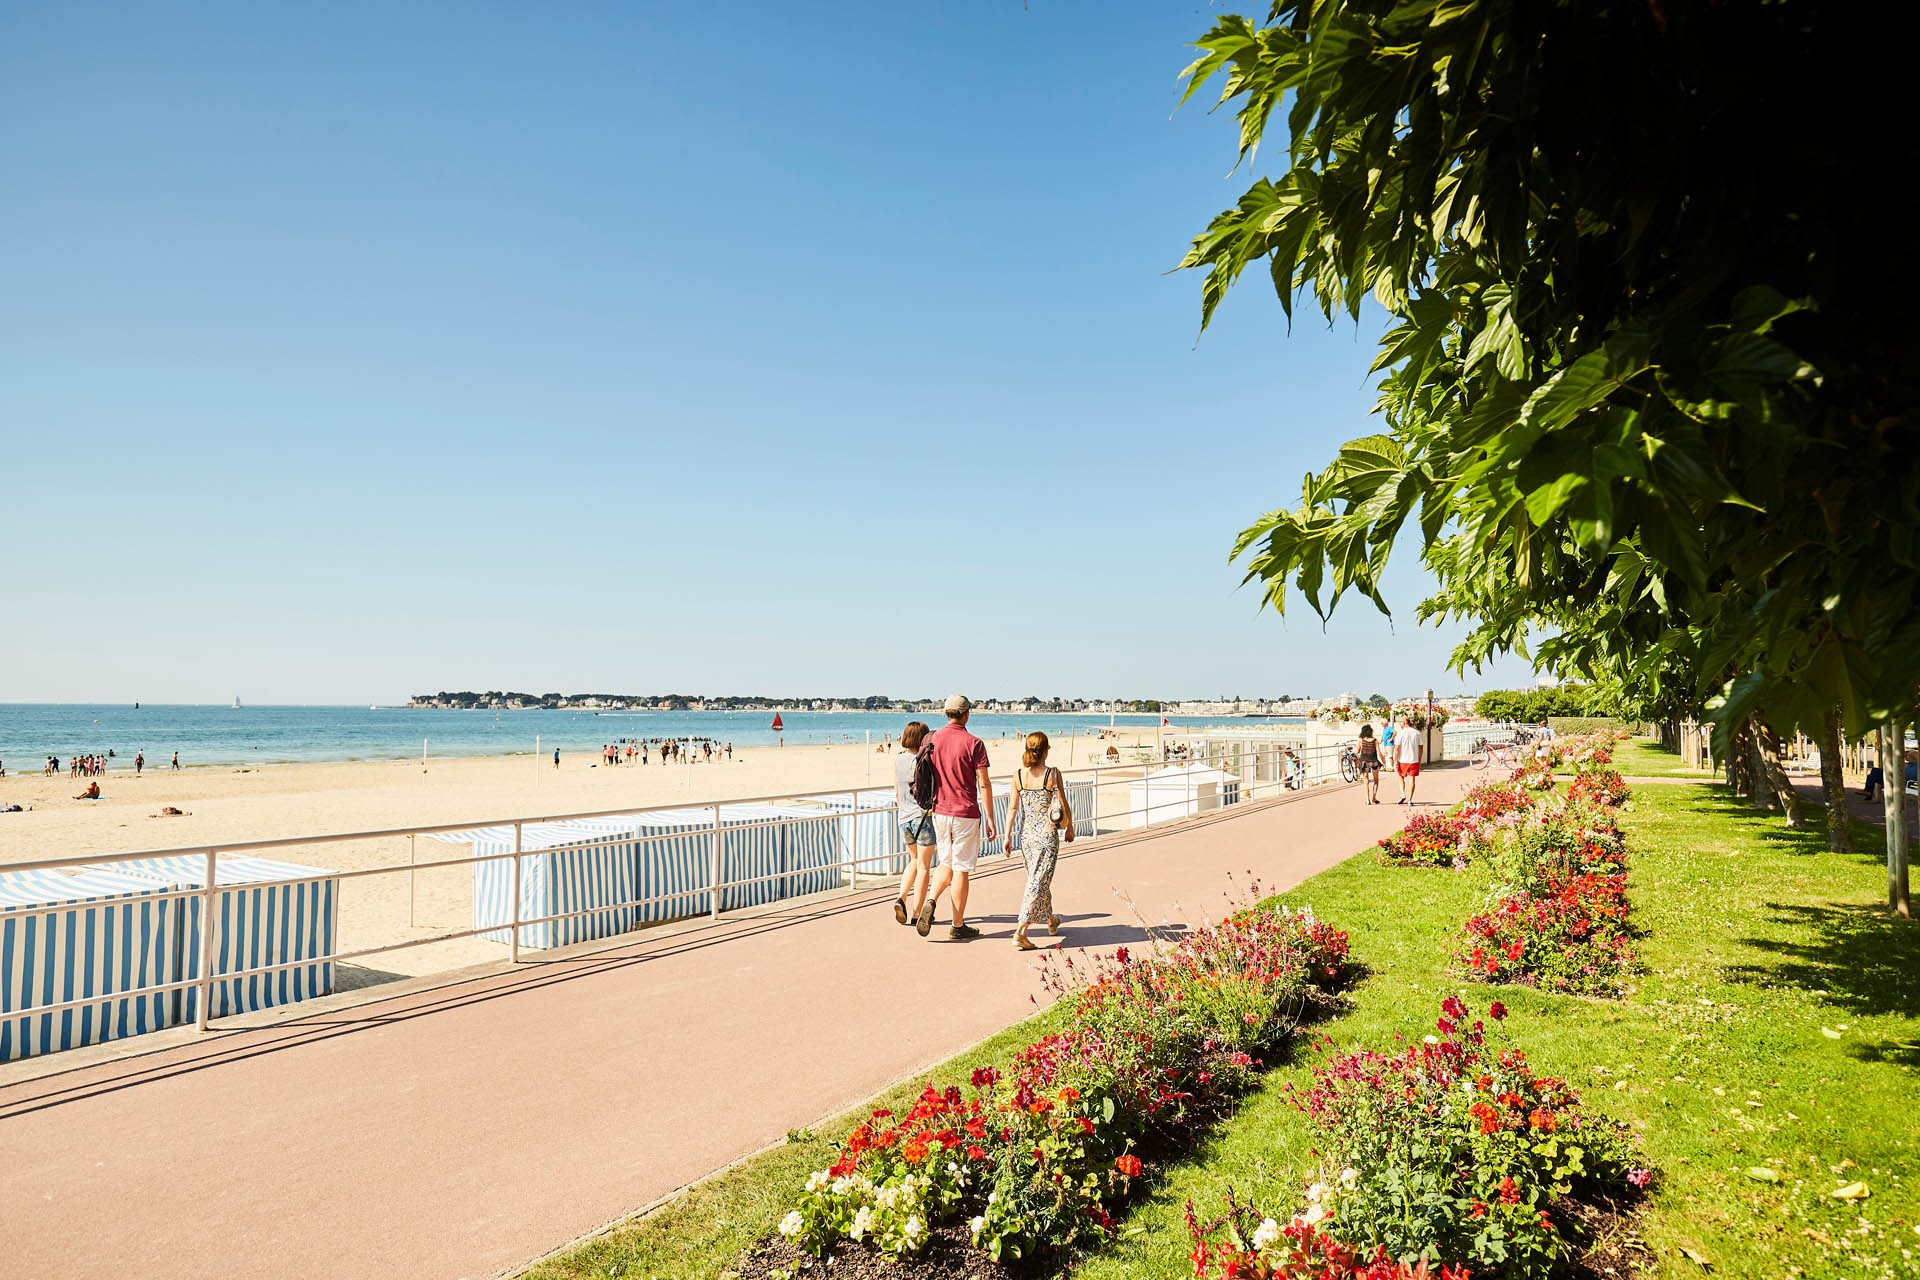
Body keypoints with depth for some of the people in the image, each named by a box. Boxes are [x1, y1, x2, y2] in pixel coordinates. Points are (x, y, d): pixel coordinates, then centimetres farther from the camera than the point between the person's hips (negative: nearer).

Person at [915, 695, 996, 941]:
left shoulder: (931, 740, 2)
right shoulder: (974, 743, -10)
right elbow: (984, 784, -11)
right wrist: (990, 818, -5)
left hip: (940, 812, 4)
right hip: (966, 814, -4)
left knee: (946, 863, 20)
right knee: (961, 869, 4)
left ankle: (930, 901, -4)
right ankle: (958, 926, 11)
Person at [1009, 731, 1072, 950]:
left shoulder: (1018, 775, -3)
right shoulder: (1053, 774, -13)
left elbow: (1013, 808, -1)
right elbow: (1064, 806, -6)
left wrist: (1008, 836, 6)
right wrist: (1070, 828, 9)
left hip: (1026, 834, 5)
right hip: (1047, 834, -5)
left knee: (1036, 878, 22)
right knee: (1039, 881, -2)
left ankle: (1051, 920, 42)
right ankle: (1019, 933, -10)